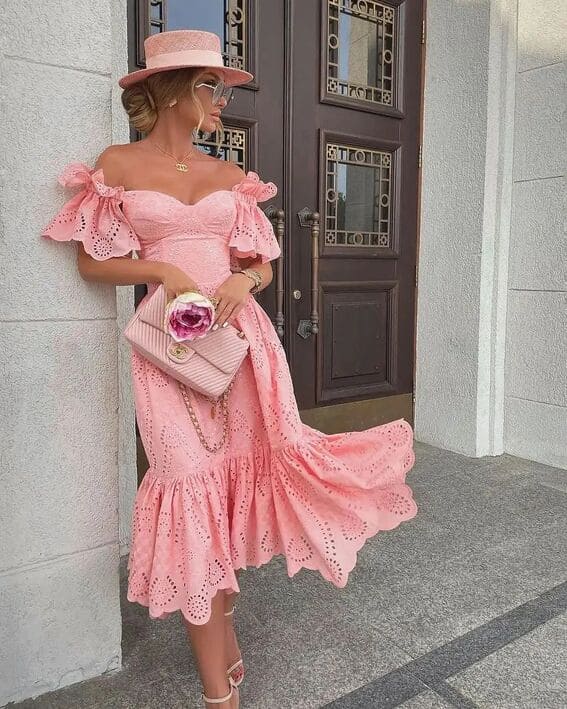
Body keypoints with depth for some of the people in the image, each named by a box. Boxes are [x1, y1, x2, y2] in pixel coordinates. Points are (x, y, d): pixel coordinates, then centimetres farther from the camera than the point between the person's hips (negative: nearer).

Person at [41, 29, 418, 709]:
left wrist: (244, 280, -8)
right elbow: (93, 262, 3)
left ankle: (217, 619, 32)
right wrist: (163, 270, -13)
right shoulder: (118, 163, 4)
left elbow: (262, 261, 14)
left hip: (240, 333, 4)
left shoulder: (230, 176, 13)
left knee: (237, 474, 5)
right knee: (194, 482, -3)